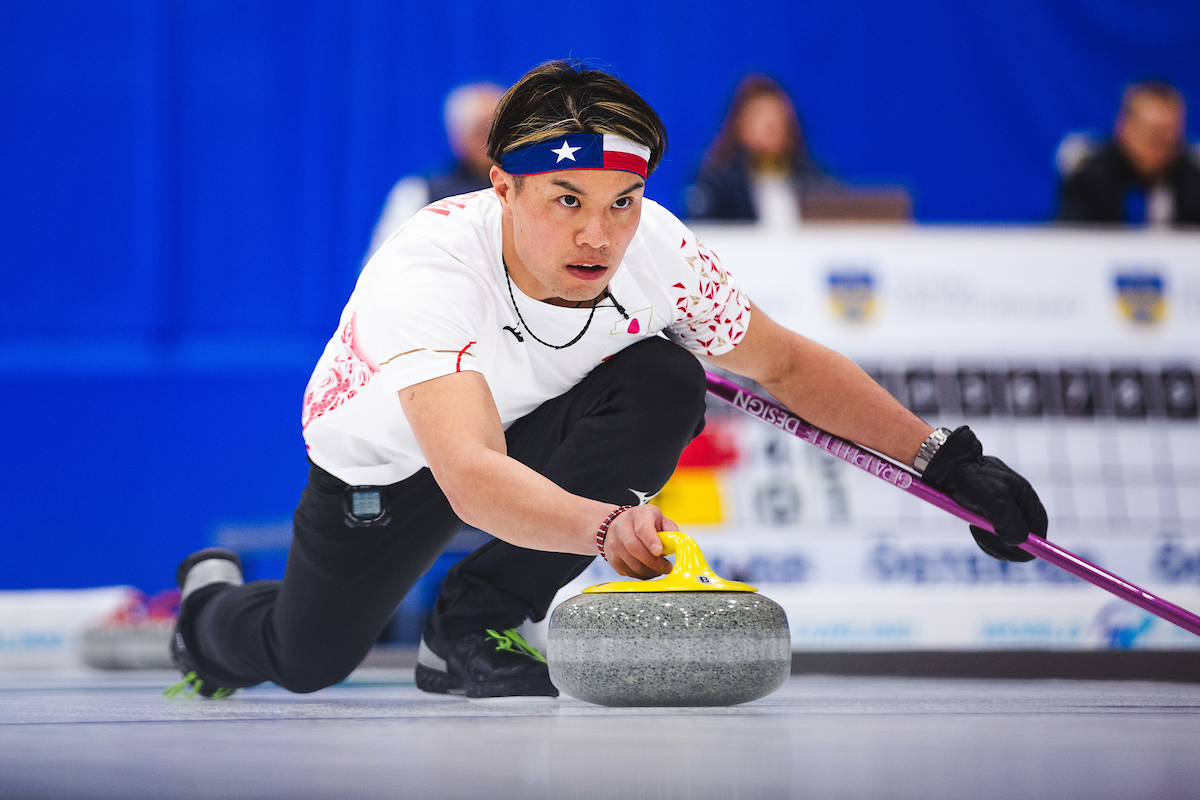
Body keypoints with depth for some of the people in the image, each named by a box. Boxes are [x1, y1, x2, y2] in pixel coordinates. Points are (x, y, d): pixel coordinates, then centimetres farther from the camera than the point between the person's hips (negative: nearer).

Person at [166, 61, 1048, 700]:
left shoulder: (654, 248, -27)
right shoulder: (424, 273, -42)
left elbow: (786, 363, -9)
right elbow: (472, 476, -55)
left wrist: (946, 459, -15)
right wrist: (605, 526, -74)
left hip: (536, 431, 3)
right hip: (389, 460, -3)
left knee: (665, 383, -26)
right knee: (303, 662, 9)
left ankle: (475, 624, -13)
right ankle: (211, 603, 48)